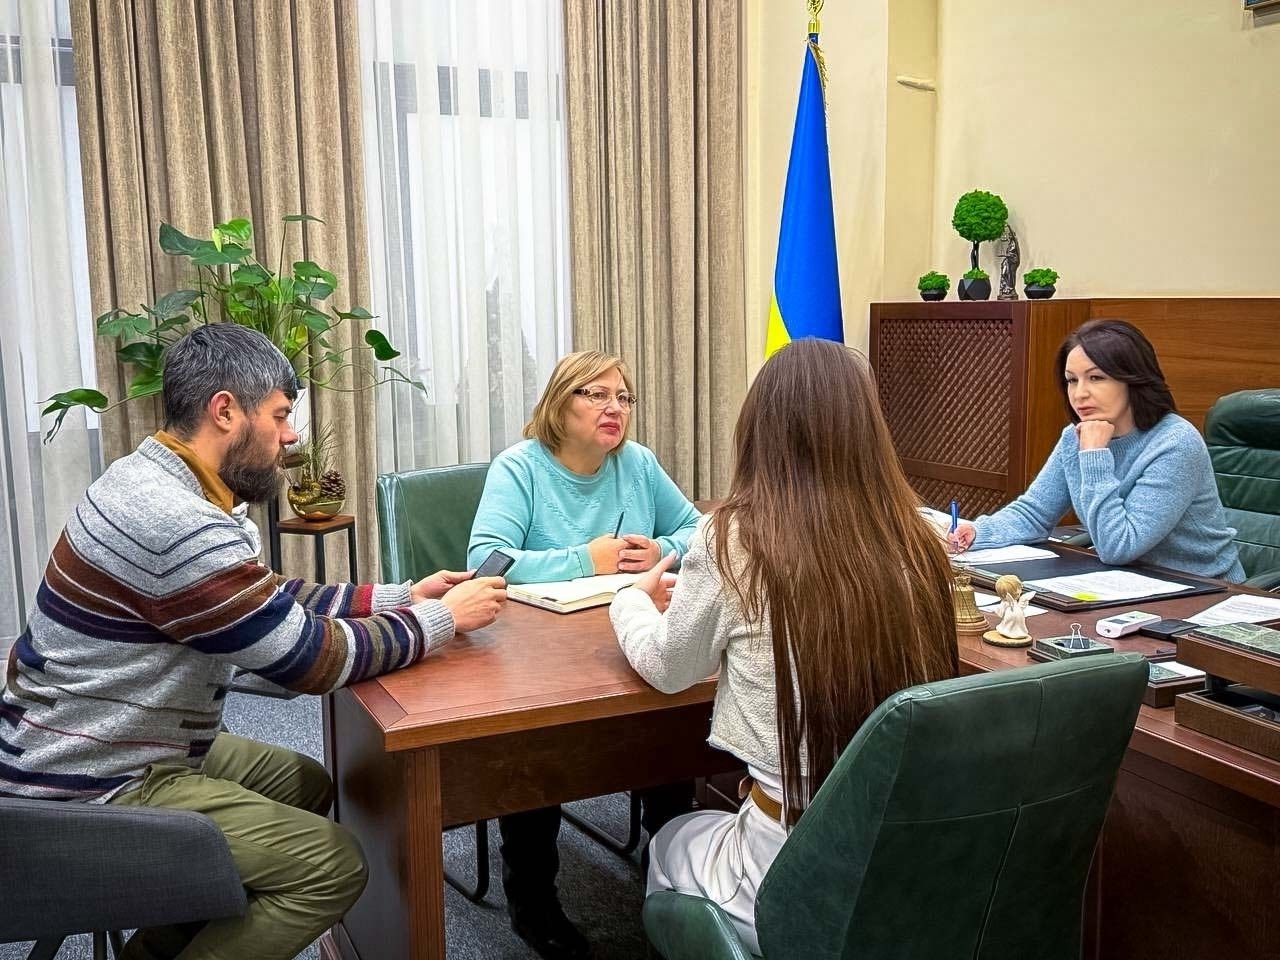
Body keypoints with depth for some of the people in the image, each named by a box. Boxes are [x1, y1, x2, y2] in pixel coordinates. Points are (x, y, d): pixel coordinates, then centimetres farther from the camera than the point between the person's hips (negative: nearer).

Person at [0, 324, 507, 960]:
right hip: (87, 797, -10)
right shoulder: (178, 523, -28)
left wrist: (403, 596, 6)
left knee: (306, 784, 19)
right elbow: (315, 659, -23)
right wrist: (444, 617, -10)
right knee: (333, 865, -12)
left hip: (112, 750, 10)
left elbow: (274, 600, 12)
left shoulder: (156, 480, 5)